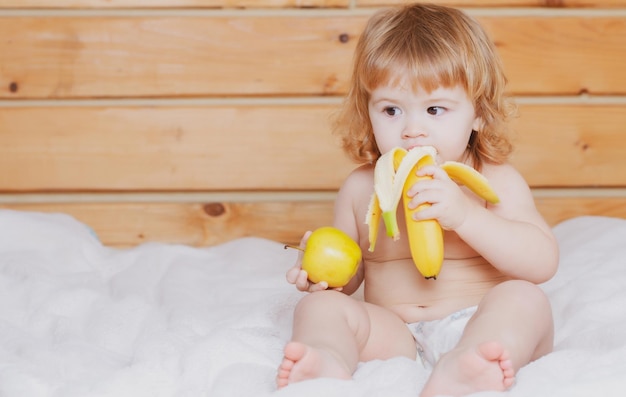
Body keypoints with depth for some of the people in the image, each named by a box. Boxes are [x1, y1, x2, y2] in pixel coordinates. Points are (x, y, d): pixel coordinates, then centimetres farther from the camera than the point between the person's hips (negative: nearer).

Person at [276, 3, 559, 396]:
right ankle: (329, 360, -50)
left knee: (525, 299, -28)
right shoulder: (361, 188, 8)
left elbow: (543, 262, -12)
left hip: (479, 329, -2)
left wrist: (463, 215, -23)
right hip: (394, 335, 2)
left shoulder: (495, 180, 0)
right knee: (320, 306, -17)